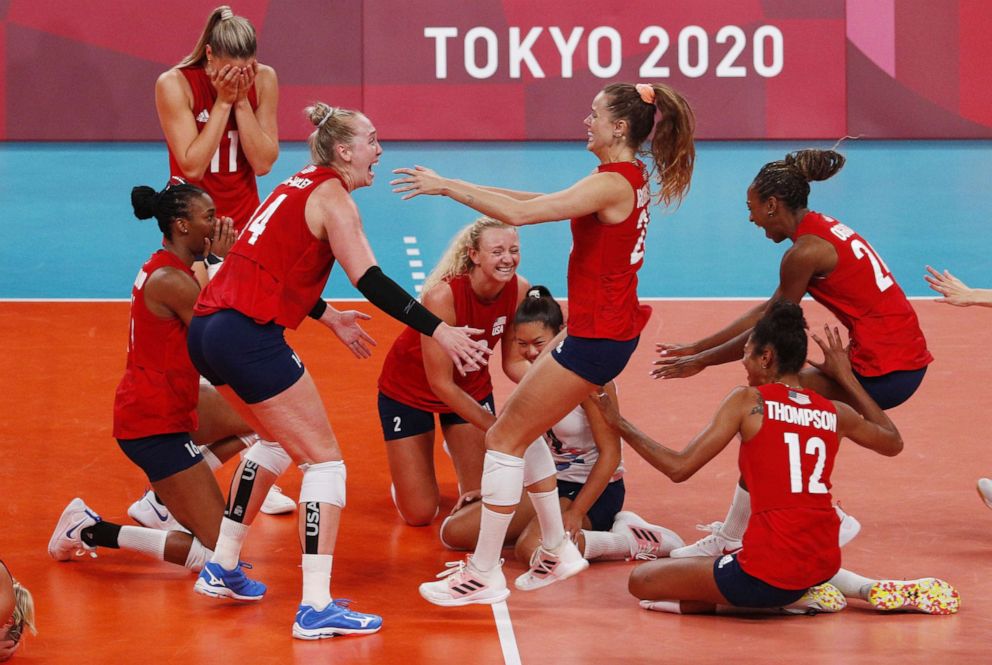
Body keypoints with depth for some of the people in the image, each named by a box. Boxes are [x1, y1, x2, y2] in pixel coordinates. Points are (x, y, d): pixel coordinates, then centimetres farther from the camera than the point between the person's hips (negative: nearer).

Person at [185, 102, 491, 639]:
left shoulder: (299, 185, 20)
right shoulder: (332, 197, -6)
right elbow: (371, 282, -16)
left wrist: (327, 316, 36)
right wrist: (438, 330, -18)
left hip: (208, 328, 9)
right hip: (249, 337, -9)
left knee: (281, 439, 29)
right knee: (324, 459, -4)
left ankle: (222, 568, 32)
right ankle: (316, 609, -11)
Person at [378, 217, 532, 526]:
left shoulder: (519, 290, -21)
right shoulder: (442, 295, -36)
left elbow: (514, 361, -9)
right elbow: (440, 384, -30)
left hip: (471, 387, 4)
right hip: (410, 390, -4)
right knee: (420, 513, -2)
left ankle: (459, 447, 31)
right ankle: (404, 477, 32)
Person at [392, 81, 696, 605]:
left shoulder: (612, 183, -20)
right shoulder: (629, 178, 10)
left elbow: (520, 213, -29)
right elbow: (547, 203, 16)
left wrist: (446, 186, -22)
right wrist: (466, 189, 11)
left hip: (597, 337, -10)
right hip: (604, 329, 10)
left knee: (505, 440, -3)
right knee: (516, 432, 18)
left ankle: (483, 575, 2)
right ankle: (556, 551, 24)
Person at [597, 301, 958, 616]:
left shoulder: (748, 400, -6)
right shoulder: (836, 412, 7)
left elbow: (679, 468, -9)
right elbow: (893, 443, 28)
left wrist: (619, 423, 4)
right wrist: (847, 378, 31)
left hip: (769, 574, -7)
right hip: (824, 564, 7)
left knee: (641, 581, 8)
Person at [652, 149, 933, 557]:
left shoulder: (805, 252, -14)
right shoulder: (820, 229, 15)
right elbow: (768, 311, 19)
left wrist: (702, 361, 4)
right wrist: (696, 348, 20)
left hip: (883, 370, -10)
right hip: (907, 359, 10)